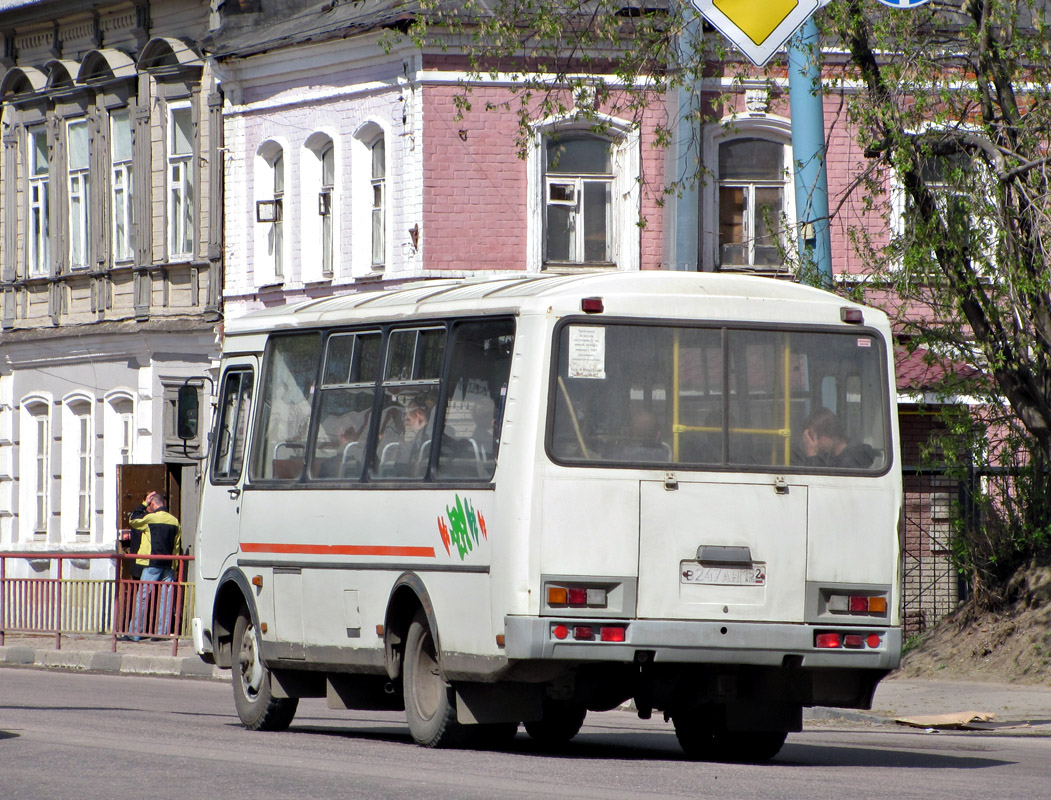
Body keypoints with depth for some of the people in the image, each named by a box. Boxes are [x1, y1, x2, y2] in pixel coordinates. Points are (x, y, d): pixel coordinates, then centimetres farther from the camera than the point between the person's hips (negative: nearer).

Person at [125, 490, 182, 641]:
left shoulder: (150, 518, -8)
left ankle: (135, 633, -2)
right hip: (169, 566, 5)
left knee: (143, 596, -2)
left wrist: (143, 504, 15)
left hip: (152, 565, -5)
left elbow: (132, 520, 10)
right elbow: (178, 547, 12)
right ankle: (162, 632, 3)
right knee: (166, 598, 5)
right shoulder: (175, 522, 8)